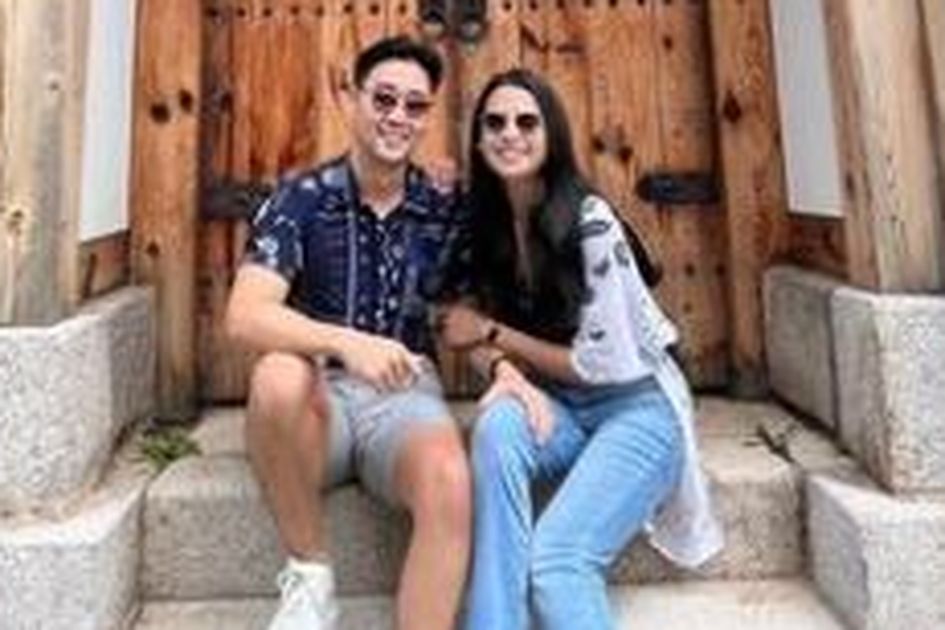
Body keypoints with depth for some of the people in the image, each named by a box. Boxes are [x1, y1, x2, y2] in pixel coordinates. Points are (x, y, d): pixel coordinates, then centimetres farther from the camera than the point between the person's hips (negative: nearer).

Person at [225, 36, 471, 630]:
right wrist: (347, 344, -33)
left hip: (406, 393, 1)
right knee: (278, 374, -35)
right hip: (321, 394, 0)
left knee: (450, 485, -32)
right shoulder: (301, 198, -3)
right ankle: (310, 573, -11)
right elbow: (246, 314, -16)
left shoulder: (445, 210, 4)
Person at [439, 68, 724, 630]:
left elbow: (602, 364, -17)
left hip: (637, 407, -4)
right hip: (559, 408, 5)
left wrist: (492, 333, -11)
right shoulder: (485, 222, 0)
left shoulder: (590, 222, -18)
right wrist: (503, 367, -21)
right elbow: (481, 328, 3)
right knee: (498, 425, -31)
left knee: (554, 560, -27)